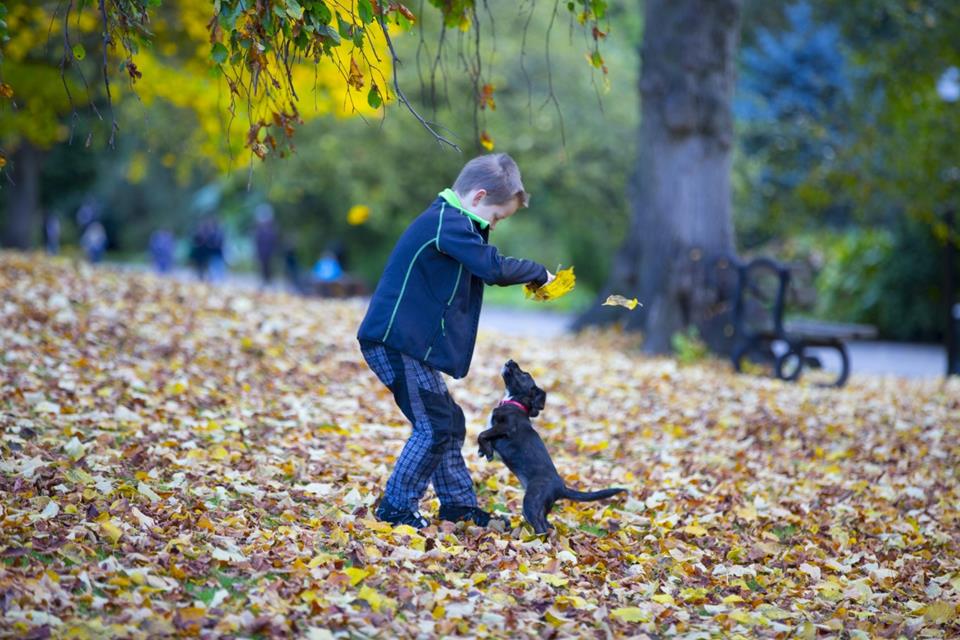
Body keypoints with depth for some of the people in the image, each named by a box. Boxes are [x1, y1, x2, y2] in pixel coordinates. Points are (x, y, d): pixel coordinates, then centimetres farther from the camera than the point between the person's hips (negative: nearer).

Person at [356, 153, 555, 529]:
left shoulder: (448, 220, 18)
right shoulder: (449, 223, -16)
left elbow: (481, 267, 23)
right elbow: (494, 269, -25)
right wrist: (538, 272, -11)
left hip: (407, 344, 11)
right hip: (395, 342, -11)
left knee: (449, 423, 16)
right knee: (433, 427, -9)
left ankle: (458, 504, 25)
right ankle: (395, 508, -1)